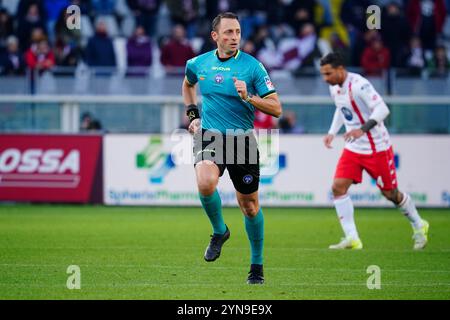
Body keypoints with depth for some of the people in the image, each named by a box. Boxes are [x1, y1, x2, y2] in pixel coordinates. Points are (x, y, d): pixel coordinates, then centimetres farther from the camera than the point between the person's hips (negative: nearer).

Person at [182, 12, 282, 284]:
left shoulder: (252, 66, -6)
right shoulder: (199, 64, 4)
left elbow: (276, 108, -8)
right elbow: (188, 85, 29)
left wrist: (249, 97, -23)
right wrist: (193, 114, 17)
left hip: (242, 139, -1)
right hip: (208, 137, 1)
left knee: (250, 205, 6)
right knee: (206, 184, -28)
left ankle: (257, 265, 24)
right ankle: (219, 231, 1)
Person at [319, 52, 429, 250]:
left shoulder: (359, 85, -23)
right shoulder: (334, 87, 3)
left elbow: (382, 109, -31)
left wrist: (363, 129, -42)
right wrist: (332, 133, 12)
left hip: (377, 148, -7)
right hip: (353, 149, 7)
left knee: (390, 193, 4)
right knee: (338, 186, -10)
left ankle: (418, 226, 30)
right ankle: (352, 239, -8)